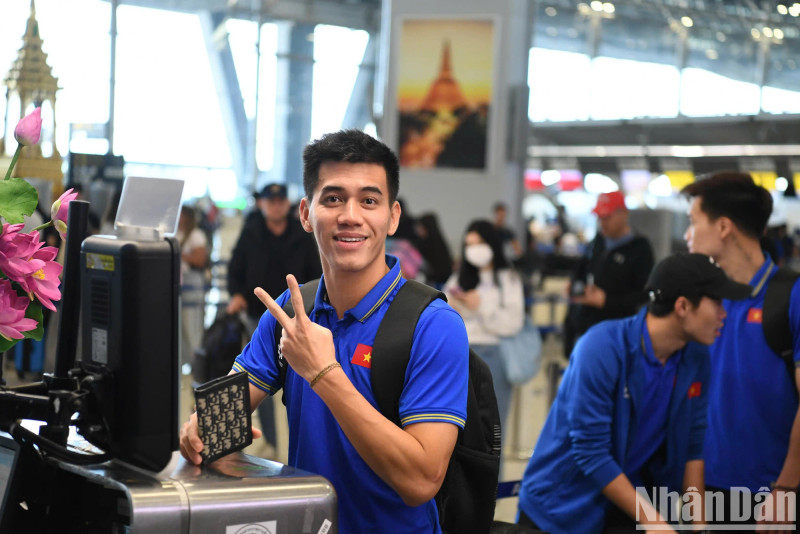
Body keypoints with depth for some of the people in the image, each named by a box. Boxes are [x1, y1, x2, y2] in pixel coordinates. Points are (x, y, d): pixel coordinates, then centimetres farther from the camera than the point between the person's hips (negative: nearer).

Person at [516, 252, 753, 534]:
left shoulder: (697, 357, -6)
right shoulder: (601, 348, -25)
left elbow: (693, 444, 1)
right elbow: (590, 451, -24)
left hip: (633, 495, 5)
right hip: (563, 504, -5)